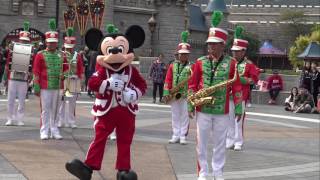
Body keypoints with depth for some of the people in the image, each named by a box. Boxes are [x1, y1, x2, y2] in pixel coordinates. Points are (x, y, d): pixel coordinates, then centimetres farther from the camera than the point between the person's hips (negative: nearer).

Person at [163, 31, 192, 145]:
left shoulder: (191, 67, 1)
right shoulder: (173, 65, 8)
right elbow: (168, 80, 5)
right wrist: (166, 93, -2)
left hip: (186, 95, -3)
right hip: (174, 95, 3)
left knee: (184, 116, 2)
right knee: (175, 116, 9)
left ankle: (183, 136, 8)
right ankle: (176, 135, 16)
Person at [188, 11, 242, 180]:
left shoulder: (231, 63, 1)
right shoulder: (200, 62, 3)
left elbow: (236, 87, 2)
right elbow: (192, 85, 5)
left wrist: (238, 108, 0)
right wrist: (190, 105, 1)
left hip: (222, 110, -1)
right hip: (202, 109, 1)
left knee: (220, 143, 8)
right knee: (201, 143, 4)